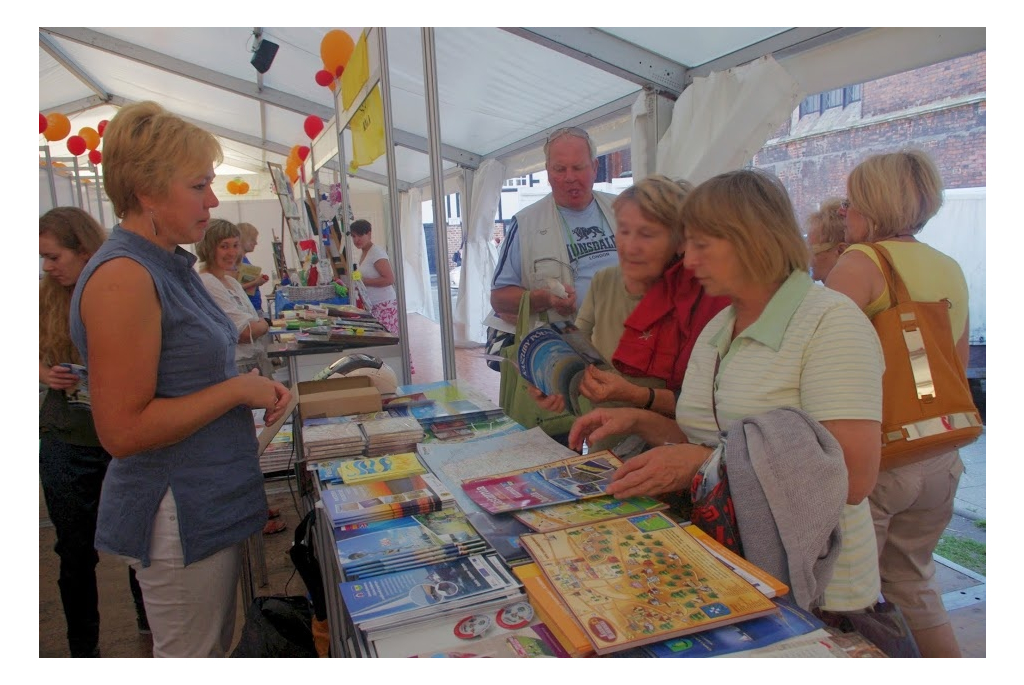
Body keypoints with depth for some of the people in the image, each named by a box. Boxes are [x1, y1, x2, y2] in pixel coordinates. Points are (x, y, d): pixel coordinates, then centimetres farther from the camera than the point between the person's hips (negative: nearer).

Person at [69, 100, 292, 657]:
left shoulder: (170, 266, 8)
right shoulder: (123, 277, -21)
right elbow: (123, 430, -23)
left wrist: (254, 389, 4)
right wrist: (238, 389, -18)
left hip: (213, 501, 9)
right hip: (178, 514, -9)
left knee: (217, 648, 24)